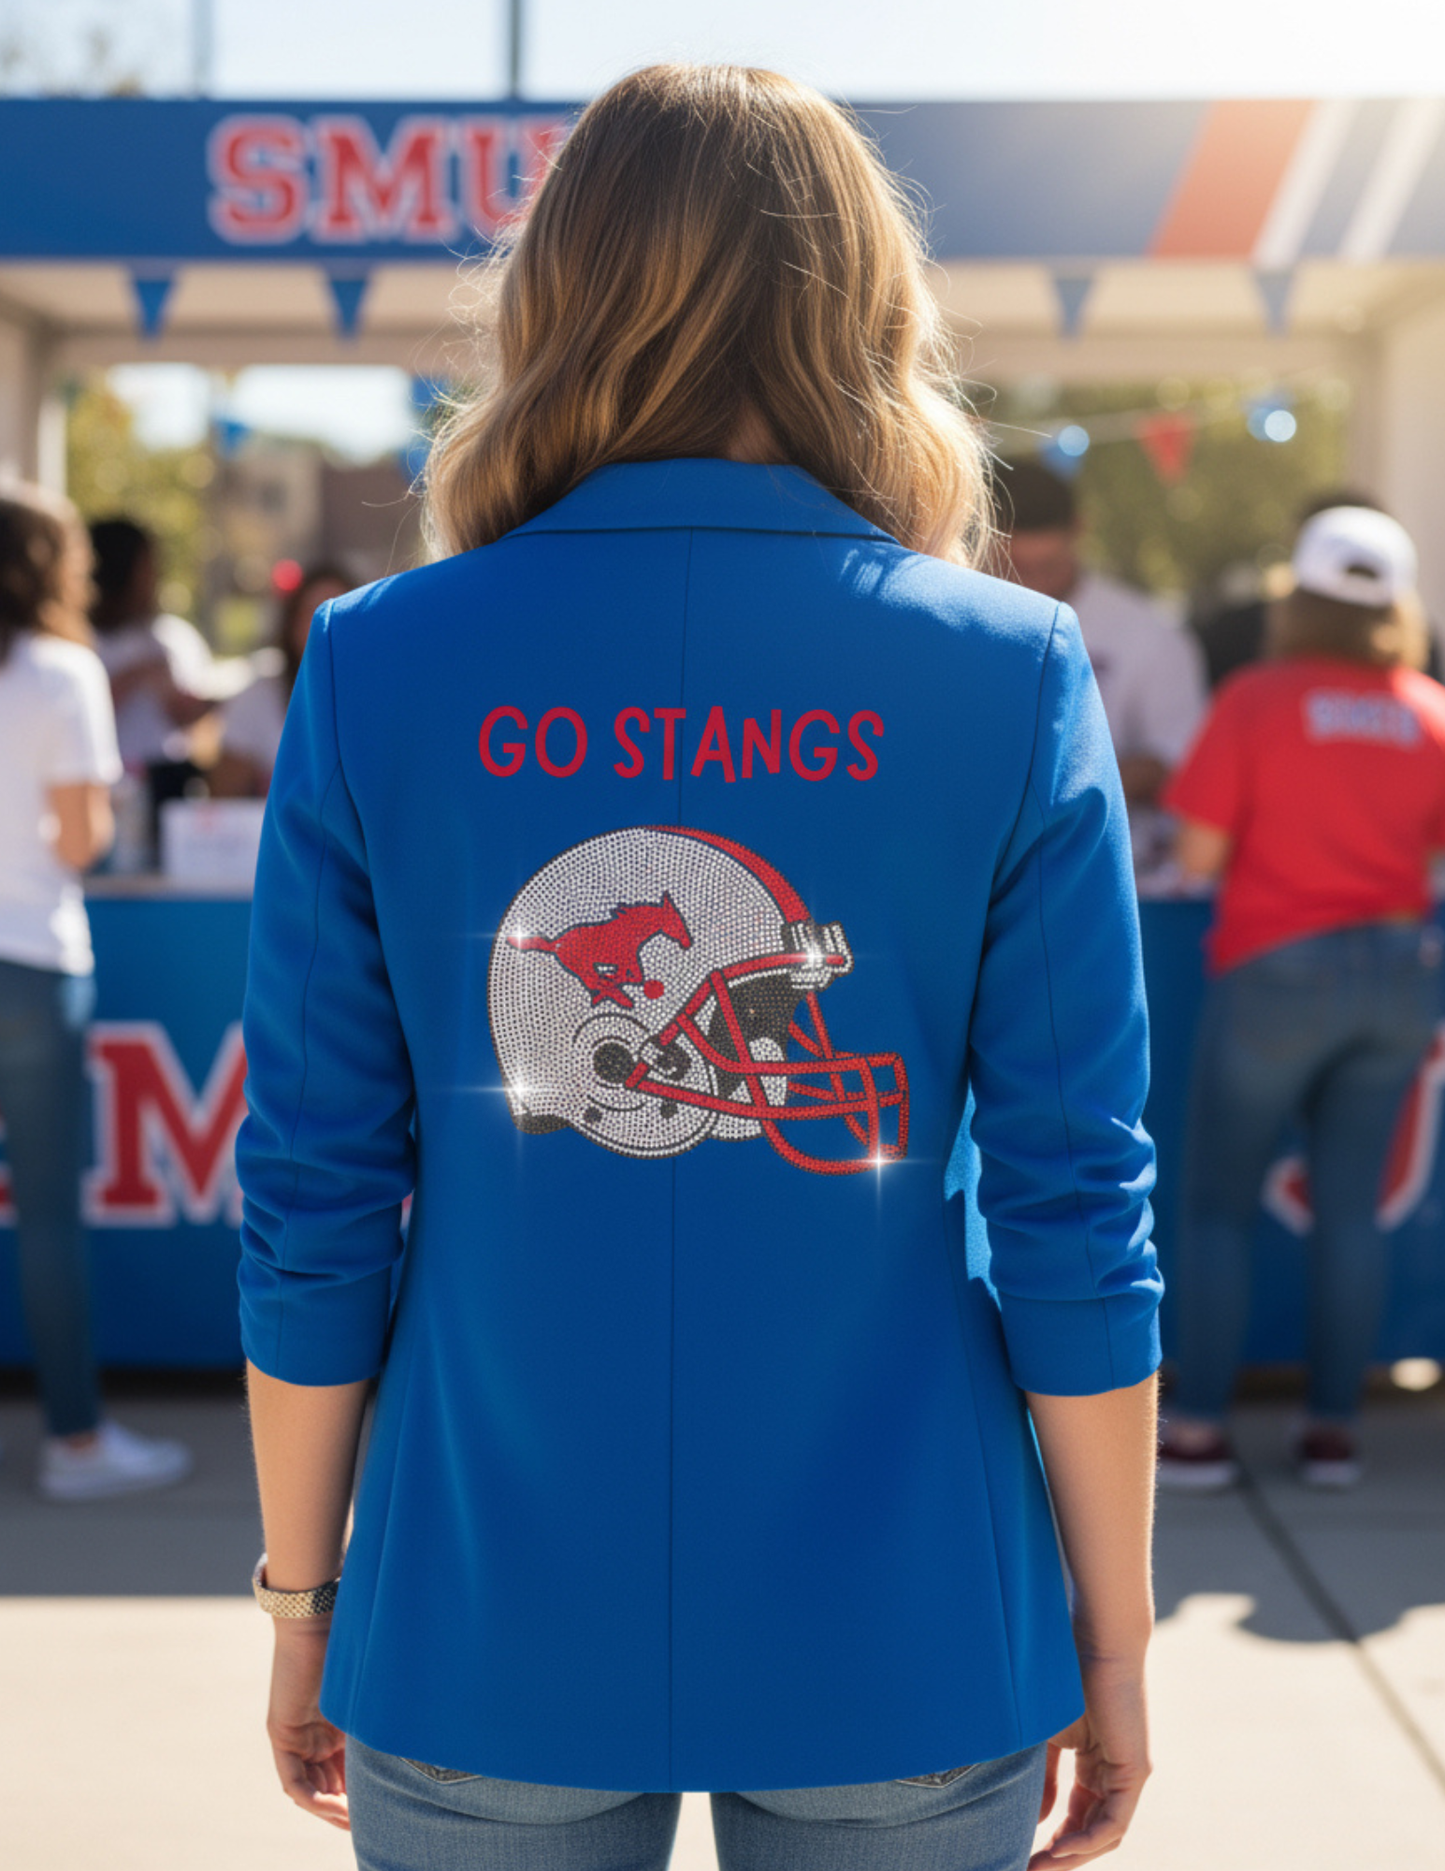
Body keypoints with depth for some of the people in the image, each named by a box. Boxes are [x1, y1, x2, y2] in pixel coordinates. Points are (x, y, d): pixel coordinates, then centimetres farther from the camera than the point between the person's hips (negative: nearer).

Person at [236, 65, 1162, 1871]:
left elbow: (311, 1198, -4)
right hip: (901, 1655, 0)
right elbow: (1080, 1207, -7)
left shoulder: (375, 668, -6)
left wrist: (304, 1597, 8)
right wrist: (1112, 1636, 4)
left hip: (488, 1643, 1)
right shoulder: (1013, 674, -8)